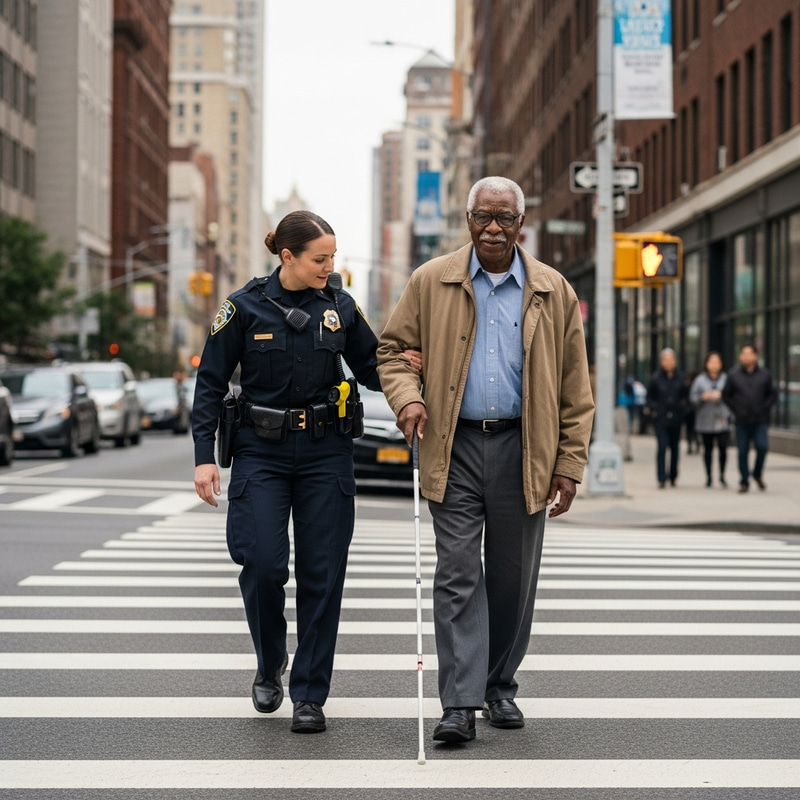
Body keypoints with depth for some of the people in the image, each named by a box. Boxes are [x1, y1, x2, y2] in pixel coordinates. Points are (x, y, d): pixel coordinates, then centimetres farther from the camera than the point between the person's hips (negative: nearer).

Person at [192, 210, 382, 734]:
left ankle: (310, 696, 10)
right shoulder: (246, 307, -3)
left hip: (326, 454, 2)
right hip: (262, 452, -2)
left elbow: (371, 368, 13)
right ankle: (270, 663, 18)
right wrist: (205, 455, -6)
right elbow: (211, 383, 0)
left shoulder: (340, 307, 4)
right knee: (263, 564, -11)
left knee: (322, 574, 0)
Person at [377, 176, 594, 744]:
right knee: (457, 574, -6)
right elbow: (393, 348, 11)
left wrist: (569, 463, 1)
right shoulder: (431, 282, 4)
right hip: (455, 448, -1)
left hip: (523, 451, 1)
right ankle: (460, 703, -5)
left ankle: (500, 687, 25)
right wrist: (408, 397, -10)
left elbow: (575, 389, 6)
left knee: (513, 579, 9)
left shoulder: (554, 291, 5)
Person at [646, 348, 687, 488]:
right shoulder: (656, 377, -1)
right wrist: (653, 410, -3)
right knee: (662, 446, -11)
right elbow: (650, 396, 8)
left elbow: (685, 395, 15)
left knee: (675, 447, 9)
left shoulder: (680, 377, 3)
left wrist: (682, 405, 0)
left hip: (675, 418, 2)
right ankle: (661, 478, -10)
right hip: (660, 418, -2)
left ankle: (673, 476, 22)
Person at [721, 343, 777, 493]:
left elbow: (773, 395, 12)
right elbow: (726, 395, 10)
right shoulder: (733, 375, 4)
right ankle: (744, 482, 10)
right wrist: (736, 410, 1)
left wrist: (764, 408, -1)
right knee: (742, 451, 1)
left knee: (762, 447, -13)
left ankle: (758, 474, 11)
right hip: (742, 421, 0)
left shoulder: (765, 374, 5)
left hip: (760, 420, 0)